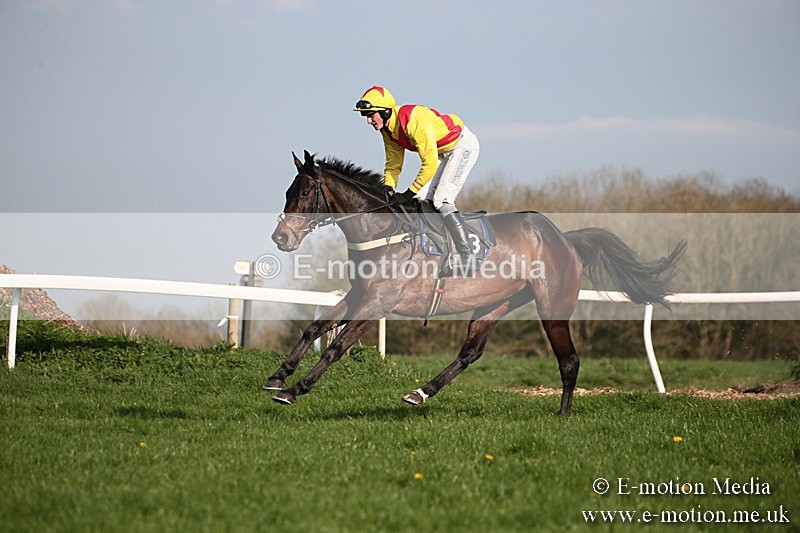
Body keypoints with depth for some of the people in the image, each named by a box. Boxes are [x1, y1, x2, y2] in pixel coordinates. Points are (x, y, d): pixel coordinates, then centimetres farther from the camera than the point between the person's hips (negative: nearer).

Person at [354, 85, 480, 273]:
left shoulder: (414, 121, -33)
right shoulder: (388, 130, -4)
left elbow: (430, 163, -33)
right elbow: (393, 163, 6)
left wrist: (409, 193, -28)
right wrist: (388, 190, -11)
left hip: (463, 145, -9)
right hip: (444, 151, 9)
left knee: (441, 200, -18)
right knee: (422, 198, 3)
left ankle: (466, 255, -17)